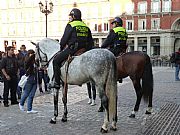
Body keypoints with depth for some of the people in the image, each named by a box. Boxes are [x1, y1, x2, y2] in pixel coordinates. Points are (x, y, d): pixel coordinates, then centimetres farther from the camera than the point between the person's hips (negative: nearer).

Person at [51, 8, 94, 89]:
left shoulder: (70, 25, -3)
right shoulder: (86, 27, 17)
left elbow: (64, 39, -4)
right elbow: (91, 42, 17)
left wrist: (61, 48, 11)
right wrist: (86, 50, 22)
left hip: (72, 49, -7)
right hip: (84, 50, 7)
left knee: (56, 61, 0)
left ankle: (57, 82, -6)